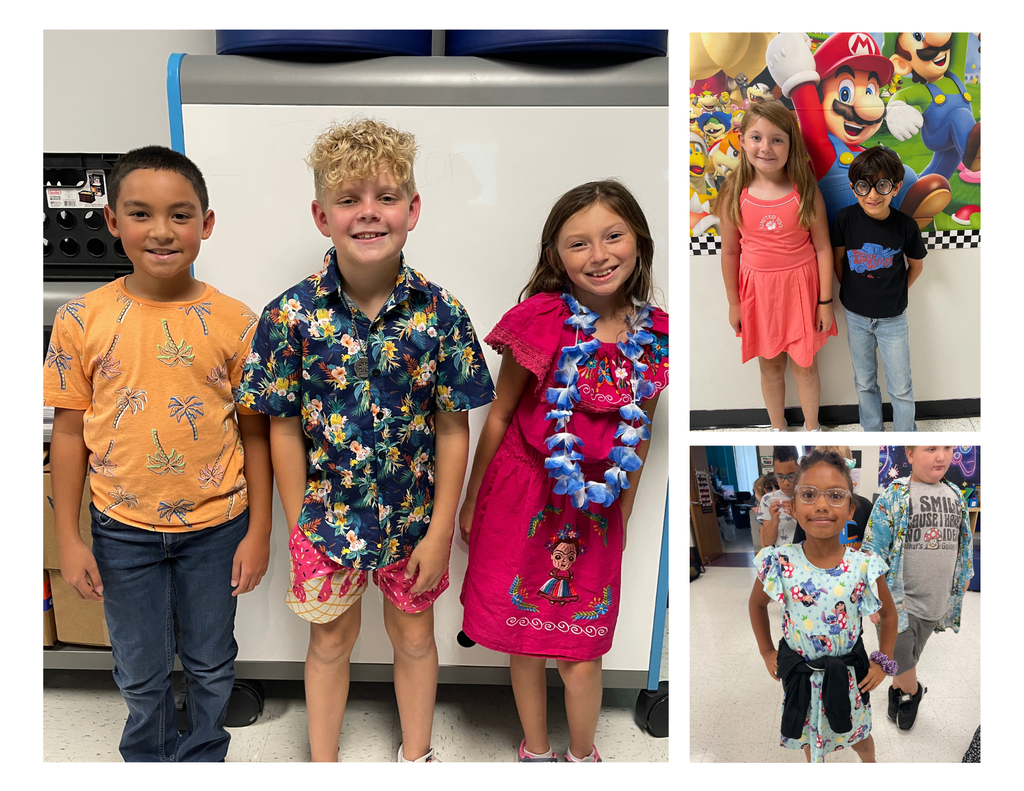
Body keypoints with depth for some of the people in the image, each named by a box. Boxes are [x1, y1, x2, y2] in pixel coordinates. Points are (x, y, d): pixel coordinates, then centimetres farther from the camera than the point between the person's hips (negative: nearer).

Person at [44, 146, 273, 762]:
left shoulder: (236, 321, -8)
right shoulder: (82, 320, -7)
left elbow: (254, 432, -2)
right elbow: (70, 432, 0)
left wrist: (259, 532, -2)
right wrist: (69, 538, 0)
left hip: (217, 524, 0)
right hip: (123, 528, 1)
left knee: (212, 664, 17)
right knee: (141, 674, 17)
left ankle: (204, 759, 43)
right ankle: (152, 760, 44)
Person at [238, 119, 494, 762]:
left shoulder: (440, 313, -14)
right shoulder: (292, 315, -15)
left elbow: (452, 429, -9)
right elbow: (285, 429, -8)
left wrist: (441, 531, -8)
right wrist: (302, 529, -7)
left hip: (414, 518, 1)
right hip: (327, 516, 0)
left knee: (414, 637, 20)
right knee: (331, 640, 19)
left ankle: (417, 756, 45)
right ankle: (323, 764, 43)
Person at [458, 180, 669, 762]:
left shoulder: (656, 333, -5)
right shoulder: (542, 319, -14)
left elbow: (639, 433, 8)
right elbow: (499, 416, -4)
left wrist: (624, 515, 15)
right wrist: (471, 501, 3)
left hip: (597, 508, 2)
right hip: (523, 496, -1)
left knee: (583, 653, 8)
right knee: (525, 640, 13)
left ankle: (583, 755, 35)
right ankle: (536, 752, 37)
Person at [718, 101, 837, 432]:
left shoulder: (805, 191, -13)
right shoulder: (735, 193, -10)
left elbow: (822, 248, -7)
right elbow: (730, 251, -2)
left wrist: (825, 301, -5)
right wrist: (733, 303, 3)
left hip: (799, 287, -1)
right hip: (757, 289, 1)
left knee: (805, 366, 12)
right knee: (770, 367, 17)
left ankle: (811, 427, 36)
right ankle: (777, 427, 38)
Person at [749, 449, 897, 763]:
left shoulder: (864, 567, -20)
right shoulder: (778, 564, -20)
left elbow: (889, 614, -1)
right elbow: (757, 604, 1)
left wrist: (882, 662, -1)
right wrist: (766, 652, 4)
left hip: (848, 673, 0)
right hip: (799, 672, 0)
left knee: (856, 735, 23)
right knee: (807, 734, 23)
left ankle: (869, 762, 55)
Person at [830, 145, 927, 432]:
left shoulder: (905, 226, -17)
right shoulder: (846, 218, -15)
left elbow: (916, 265, 2)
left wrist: (895, 295, 2)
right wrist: (853, 293, 5)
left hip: (893, 319, -1)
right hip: (856, 316, 1)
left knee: (901, 388, 7)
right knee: (864, 383, 16)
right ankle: (872, 431, 34)